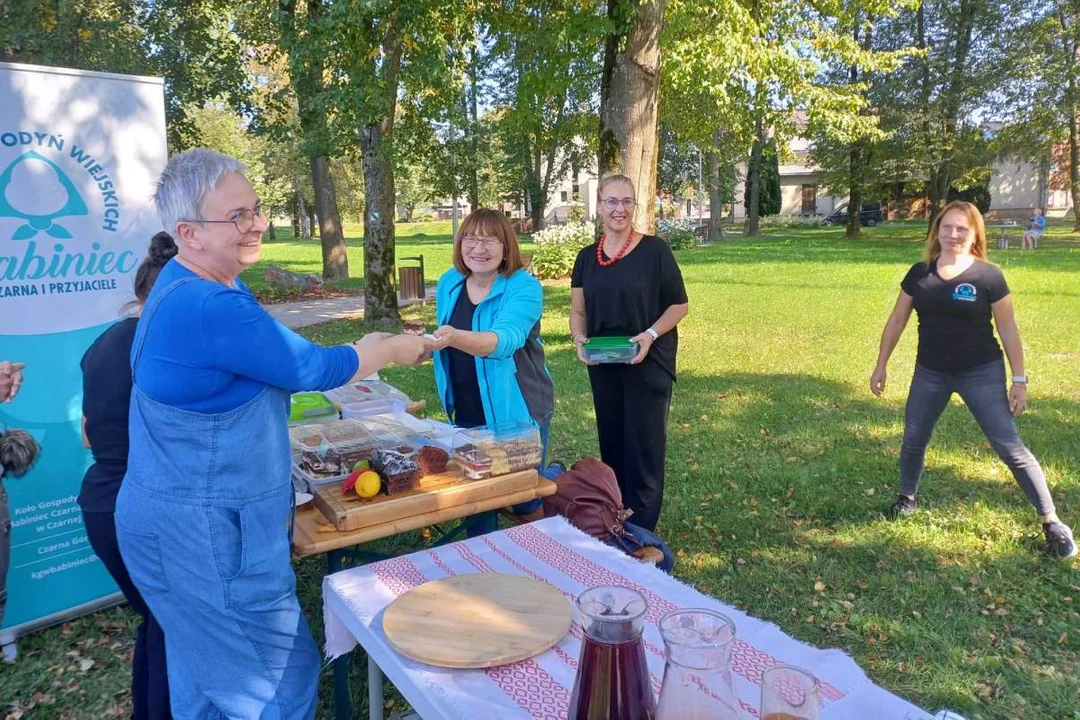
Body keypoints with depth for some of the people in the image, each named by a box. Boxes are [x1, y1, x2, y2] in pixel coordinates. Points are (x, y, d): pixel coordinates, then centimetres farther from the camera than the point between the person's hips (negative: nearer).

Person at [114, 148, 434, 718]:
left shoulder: (189, 285, 6)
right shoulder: (209, 308, -27)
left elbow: (272, 363, 17)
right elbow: (312, 369, -18)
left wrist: (362, 352, 14)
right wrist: (397, 349, -2)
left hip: (189, 519, 10)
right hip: (203, 532, -10)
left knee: (203, 671, 24)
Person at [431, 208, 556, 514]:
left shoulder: (524, 287, -18)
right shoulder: (449, 283, 0)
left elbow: (504, 339, -35)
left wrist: (455, 337, -51)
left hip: (516, 412, -5)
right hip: (466, 414, 5)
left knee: (525, 502, 8)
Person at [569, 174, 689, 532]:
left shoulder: (654, 250, -7)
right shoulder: (587, 257, 6)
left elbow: (679, 305, -4)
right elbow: (578, 311, 8)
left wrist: (650, 335, -20)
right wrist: (579, 339, -12)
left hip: (649, 365, -4)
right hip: (603, 368, 5)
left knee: (644, 448, 0)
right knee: (612, 446, 14)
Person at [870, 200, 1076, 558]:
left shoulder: (988, 276, -11)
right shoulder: (919, 274, -2)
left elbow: (1008, 329, -5)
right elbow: (897, 320, 7)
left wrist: (1019, 379, -5)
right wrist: (881, 366, 8)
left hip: (981, 373, -3)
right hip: (930, 373, 4)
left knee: (1010, 447, -3)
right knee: (913, 439, 13)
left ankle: (1052, 522, 9)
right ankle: (908, 497, 37)